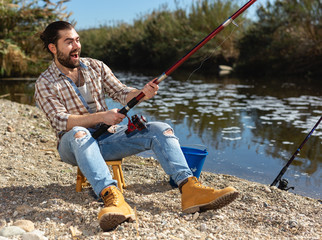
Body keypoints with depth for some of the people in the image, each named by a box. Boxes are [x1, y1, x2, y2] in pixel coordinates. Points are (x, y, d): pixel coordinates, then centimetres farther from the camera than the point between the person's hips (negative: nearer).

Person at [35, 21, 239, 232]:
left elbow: (121, 93, 4)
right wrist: (100, 116, -28)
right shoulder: (45, 84, -3)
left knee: (160, 130, -18)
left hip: (108, 137, 4)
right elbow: (61, 121, -16)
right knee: (79, 134, -40)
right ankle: (112, 198, -58)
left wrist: (143, 94, -19)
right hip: (75, 146, -4)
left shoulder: (96, 66, 10)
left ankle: (190, 190, -38)